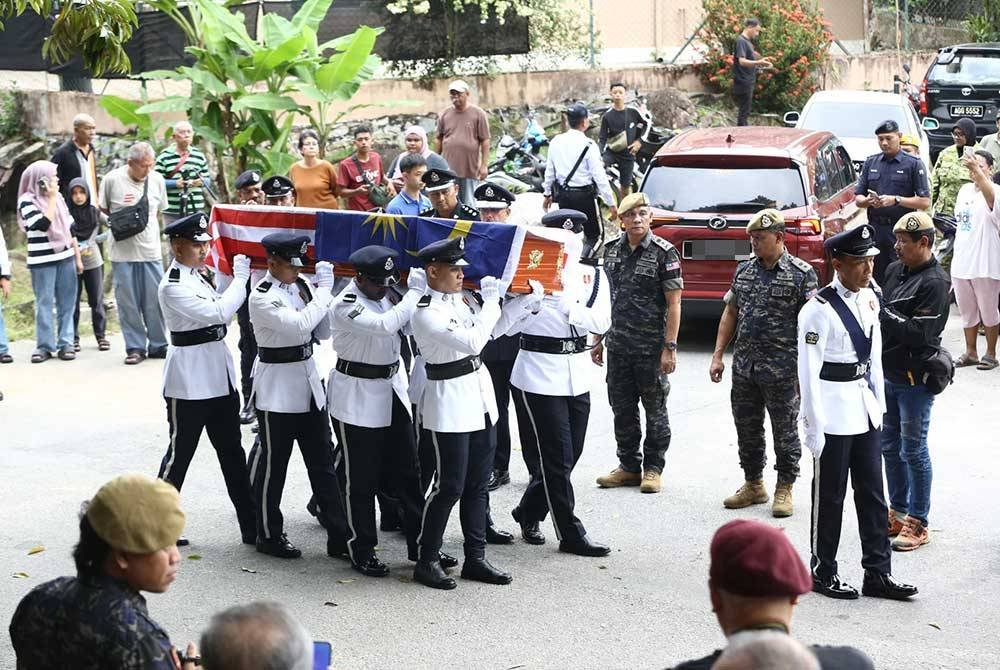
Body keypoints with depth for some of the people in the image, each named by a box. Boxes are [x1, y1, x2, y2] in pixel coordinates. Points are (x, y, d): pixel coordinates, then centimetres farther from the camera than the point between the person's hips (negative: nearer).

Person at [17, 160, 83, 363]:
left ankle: (66, 343, 9)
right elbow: (43, 224, -21)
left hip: (66, 258, 5)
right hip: (42, 262, -5)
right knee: (44, 303, -1)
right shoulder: (27, 201, -8)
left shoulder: (59, 197, 9)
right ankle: (44, 346, 5)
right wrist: (51, 199, -15)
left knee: (66, 303, 4)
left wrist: (78, 257, 13)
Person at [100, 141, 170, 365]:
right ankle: (135, 347, 11)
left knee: (155, 300, 4)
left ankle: (158, 345, 17)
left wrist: (145, 222, 4)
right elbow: (103, 210, 6)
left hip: (151, 250, 2)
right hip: (123, 252, -2)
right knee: (128, 302, 2)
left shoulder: (157, 180, 3)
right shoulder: (112, 180, -5)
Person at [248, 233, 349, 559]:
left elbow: (322, 333, 8)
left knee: (323, 462, 8)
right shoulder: (262, 298, -14)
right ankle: (269, 535, 19)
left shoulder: (301, 287, 6)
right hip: (277, 389, -7)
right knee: (273, 463, 5)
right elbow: (299, 325, -27)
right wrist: (324, 290, -20)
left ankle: (339, 535, 11)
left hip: (309, 383, 7)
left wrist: (320, 291, -6)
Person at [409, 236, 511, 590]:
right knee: (449, 486, -3)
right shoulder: (426, 314, -17)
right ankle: (427, 561, 9)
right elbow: (473, 341, -24)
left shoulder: (456, 301, 9)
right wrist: (491, 303, -14)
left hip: (479, 393, 8)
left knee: (478, 484, 11)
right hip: (449, 402, -8)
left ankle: (475, 558, 19)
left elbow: (488, 331, 18)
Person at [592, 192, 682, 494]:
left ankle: (653, 469, 14)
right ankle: (629, 466, 21)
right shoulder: (611, 251, 8)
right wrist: (599, 339, 13)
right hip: (618, 345, 5)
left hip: (651, 347, -5)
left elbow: (674, 304, -10)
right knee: (622, 409, 10)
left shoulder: (664, 253, -9)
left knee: (655, 409, 4)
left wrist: (669, 347, -16)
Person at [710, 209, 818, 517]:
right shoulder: (744, 271, 9)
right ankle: (753, 485, 26)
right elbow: (730, 313, 14)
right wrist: (718, 355, 8)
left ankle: (785, 489, 16)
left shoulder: (802, 274, -8)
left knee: (785, 431, 4)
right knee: (747, 429, 12)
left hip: (782, 370, -5)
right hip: (743, 367, 6)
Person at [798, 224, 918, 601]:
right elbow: (809, 372, -15)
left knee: (872, 494, 10)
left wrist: (879, 402, 15)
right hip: (834, 411, -7)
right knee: (830, 496, 4)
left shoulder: (869, 299, 7)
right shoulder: (819, 310, -16)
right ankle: (823, 574, 18)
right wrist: (814, 425, -16)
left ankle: (878, 573, 18)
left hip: (865, 410, 7)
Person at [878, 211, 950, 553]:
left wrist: (881, 313, -22)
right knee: (890, 447, 15)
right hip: (888, 372, 8)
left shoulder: (935, 282, -16)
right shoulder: (895, 270, 7)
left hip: (914, 380, -8)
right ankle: (898, 512, 28)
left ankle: (917, 523, 11)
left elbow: (920, 334, -23)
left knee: (913, 451, 1)